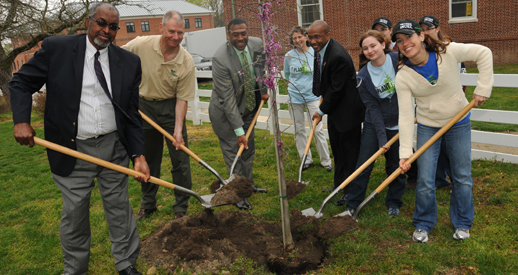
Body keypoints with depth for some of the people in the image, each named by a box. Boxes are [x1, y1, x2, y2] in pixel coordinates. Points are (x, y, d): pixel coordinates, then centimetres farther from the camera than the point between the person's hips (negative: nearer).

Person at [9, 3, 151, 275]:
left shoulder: (129, 61, 1)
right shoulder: (56, 48, -3)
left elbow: (132, 113, 2)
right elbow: (21, 83, 4)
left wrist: (138, 154, -8)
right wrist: (21, 120, -12)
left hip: (114, 148, 2)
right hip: (73, 149, -1)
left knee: (119, 208, 11)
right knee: (74, 212, 11)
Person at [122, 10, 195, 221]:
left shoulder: (186, 62, -18)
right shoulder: (141, 45, -16)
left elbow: (182, 99, -14)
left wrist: (178, 129, -20)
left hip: (171, 107, -1)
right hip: (144, 106, 2)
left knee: (180, 158, -2)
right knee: (148, 158, 13)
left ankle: (181, 208, 13)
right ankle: (148, 204, 29)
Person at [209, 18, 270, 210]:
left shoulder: (257, 45, -11)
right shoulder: (220, 59, -29)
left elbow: (262, 68, 14)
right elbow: (228, 99, -28)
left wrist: (263, 91, 13)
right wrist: (239, 131, -27)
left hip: (249, 108, 6)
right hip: (225, 112, -6)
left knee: (248, 150, 17)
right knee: (233, 152, -1)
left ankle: (249, 185, 36)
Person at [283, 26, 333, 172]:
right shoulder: (289, 56, -1)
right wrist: (296, 83, 6)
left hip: (312, 95, -2)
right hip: (295, 96, 2)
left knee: (318, 129, -3)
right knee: (299, 130, 7)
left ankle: (326, 161, 10)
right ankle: (306, 160, 20)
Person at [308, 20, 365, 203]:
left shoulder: (338, 57, -27)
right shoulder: (320, 49, 3)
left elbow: (336, 89, -23)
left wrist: (322, 111, -12)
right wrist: (323, 107, 11)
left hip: (347, 111, -10)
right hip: (334, 110, 10)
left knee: (350, 152, 2)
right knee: (337, 149, 20)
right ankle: (339, 185, 35)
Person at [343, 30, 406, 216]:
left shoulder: (399, 60, -13)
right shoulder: (363, 76, -10)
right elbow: (373, 108, -12)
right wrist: (381, 136, -17)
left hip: (398, 124, 0)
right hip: (374, 125, 0)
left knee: (396, 167, 10)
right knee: (363, 166, 1)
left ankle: (394, 202, 31)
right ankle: (352, 205, 14)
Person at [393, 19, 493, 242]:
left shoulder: (448, 52, -20)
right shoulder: (403, 77, -18)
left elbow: (483, 53, -6)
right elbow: (406, 116, -18)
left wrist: (483, 89, -13)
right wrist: (405, 152, -21)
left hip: (458, 123, 1)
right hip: (427, 127, 0)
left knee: (462, 177, 10)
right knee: (425, 181, -1)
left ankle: (462, 224, 32)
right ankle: (423, 225, 24)